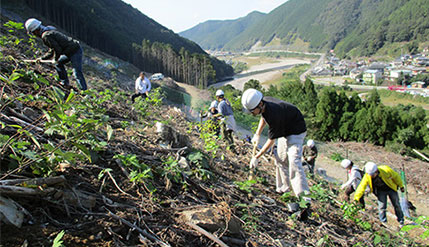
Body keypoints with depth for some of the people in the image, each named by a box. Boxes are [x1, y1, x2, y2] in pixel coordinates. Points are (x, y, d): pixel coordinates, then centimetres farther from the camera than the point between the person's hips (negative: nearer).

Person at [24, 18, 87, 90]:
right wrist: (42, 58, 34)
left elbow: (58, 50, -18)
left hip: (75, 51, -11)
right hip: (72, 51, 11)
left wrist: (56, 59, 1)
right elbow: (51, 51, 27)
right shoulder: (49, 31, 19)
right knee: (59, 63, 24)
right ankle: (65, 84, 28)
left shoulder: (45, 36, -15)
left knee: (77, 74, -14)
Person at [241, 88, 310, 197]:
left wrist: (256, 157, -18)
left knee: (293, 161, -22)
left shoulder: (273, 115, -37)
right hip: (284, 130, 9)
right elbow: (264, 117, 14)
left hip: (296, 131, -9)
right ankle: (283, 188, 17)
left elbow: (271, 140, -26)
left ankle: (303, 194, -23)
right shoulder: (263, 106, -13)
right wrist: (257, 134, 9)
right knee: (280, 159, 8)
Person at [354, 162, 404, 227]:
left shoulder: (386, 170, -33)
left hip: (391, 189, 0)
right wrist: (356, 198, -32)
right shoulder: (367, 176, -28)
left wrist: (401, 186, 0)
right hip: (381, 191, 0)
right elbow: (361, 187, -26)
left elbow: (396, 176, -14)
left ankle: (401, 221, 33)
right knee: (382, 207, -8)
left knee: (397, 205, 11)